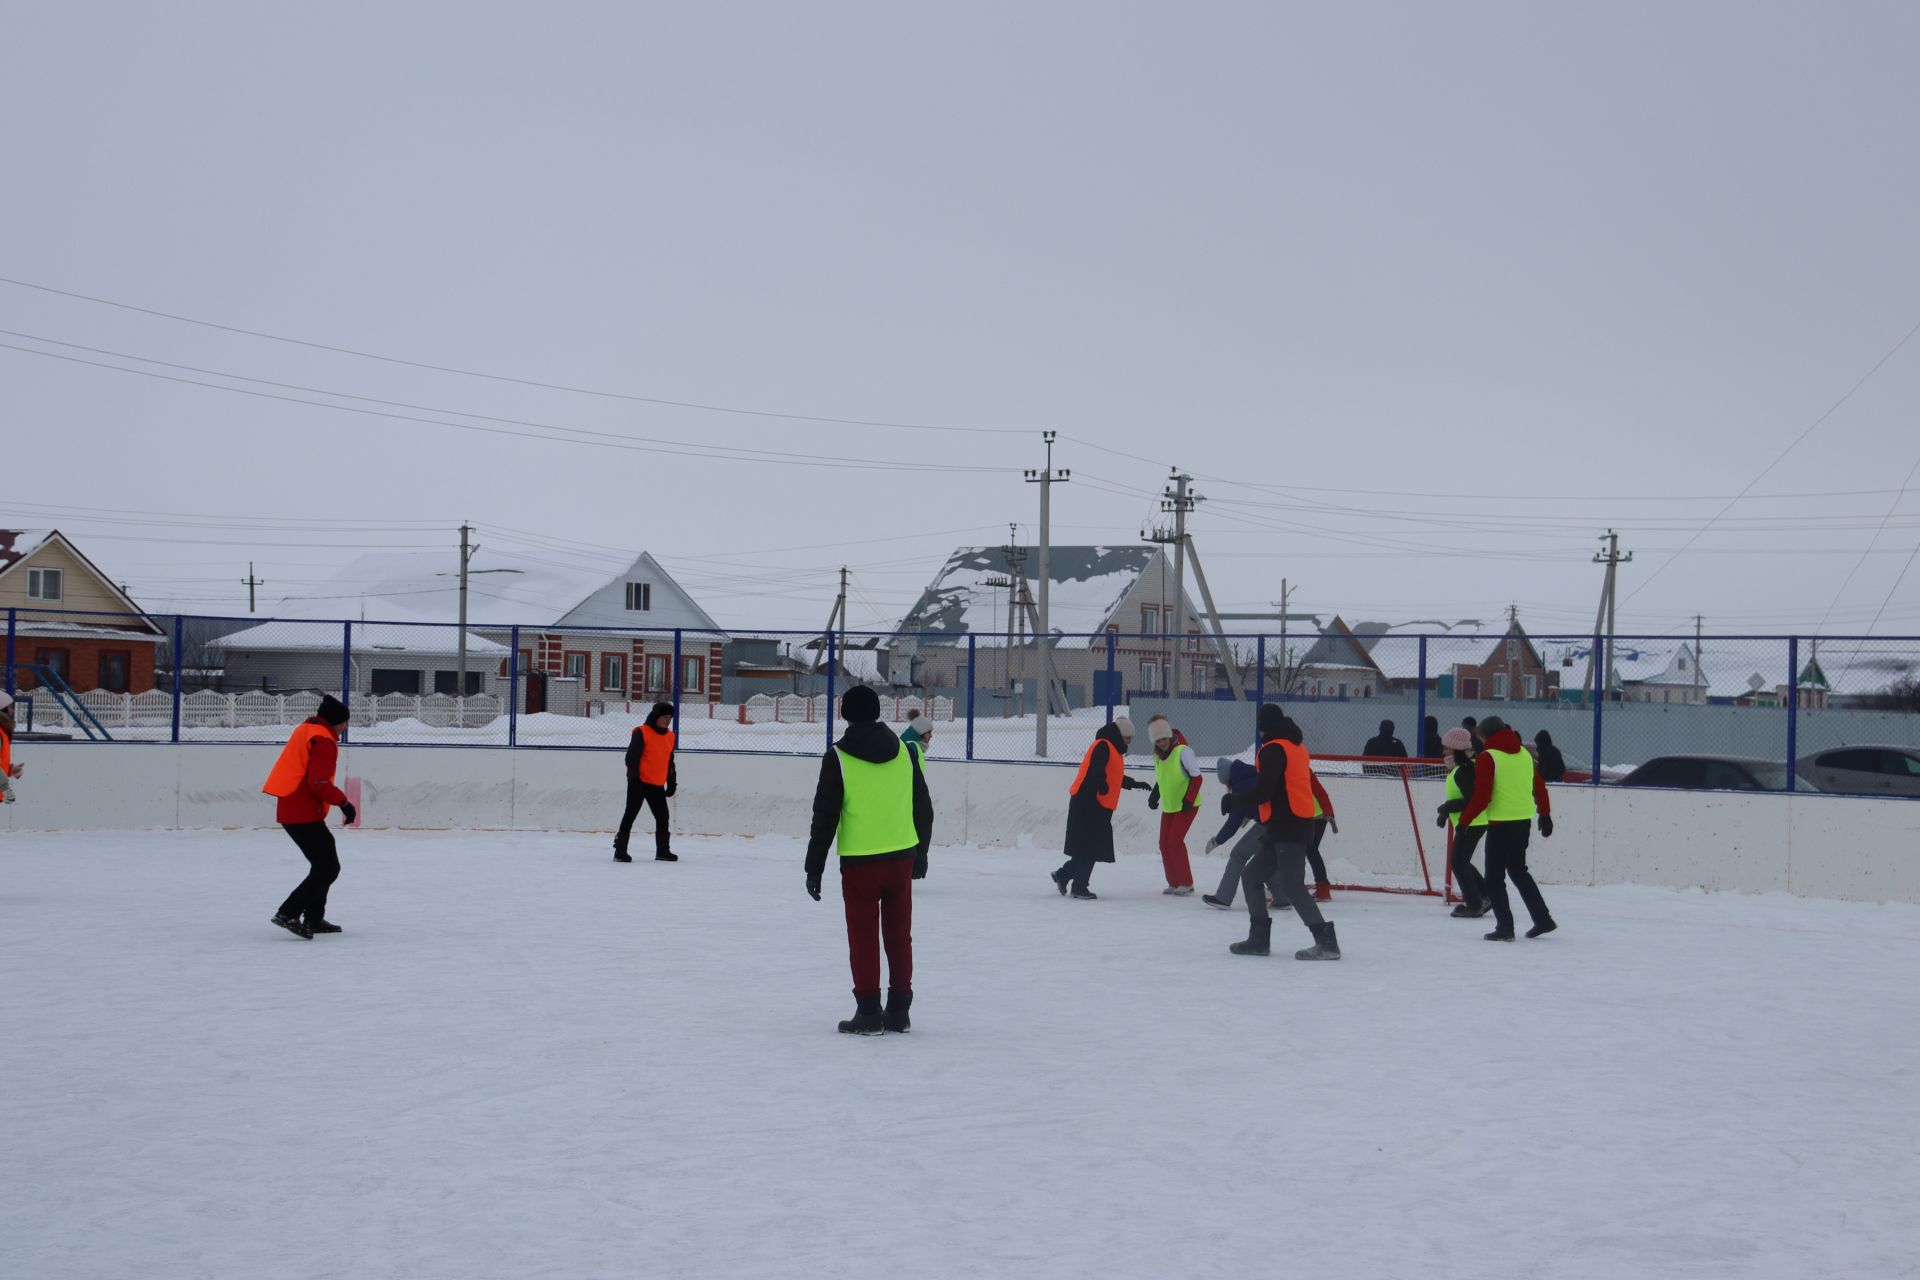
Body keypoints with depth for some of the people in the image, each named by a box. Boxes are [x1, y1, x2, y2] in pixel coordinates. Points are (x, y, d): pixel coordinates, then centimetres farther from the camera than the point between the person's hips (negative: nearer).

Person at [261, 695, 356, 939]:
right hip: (303, 814, -10)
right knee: (328, 868, -10)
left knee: (324, 862, 22)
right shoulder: (324, 741, -15)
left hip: (290, 809, 10)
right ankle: (288, 914, -16)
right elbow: (319, 783, -22)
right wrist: (344, 802, -15)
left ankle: (314, 919, 27)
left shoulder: (305, 730, 15)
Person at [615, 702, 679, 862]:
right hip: (639, 783, -7)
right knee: (630, 815, -5)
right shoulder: (642, 733, -11)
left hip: (657, 785, 7)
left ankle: (663, 851, 22)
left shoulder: (670, 736, 12)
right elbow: (632, 757, -15)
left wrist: (672, 782, 19)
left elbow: (669, 762, 20)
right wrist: (634, 777, -20)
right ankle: (620, 850, -2)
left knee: (663, 817, 10)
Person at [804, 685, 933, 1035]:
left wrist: (814, 868, -1)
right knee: (899, 934, 13)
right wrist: (920, 853, 23)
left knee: (864, 937, 5)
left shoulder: (838, 758, -9)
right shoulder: (905, 752, 3)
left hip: (859, 861, -4)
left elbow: (825, 818, -8)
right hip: (901, 857, 4)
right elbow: (923, 808, 10)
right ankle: (899, 1011, 18)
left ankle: (868, 1012, 6)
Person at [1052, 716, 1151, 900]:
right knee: (1089, 847, -8)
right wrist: (1101, 783, -46)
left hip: (1099, 806, 10)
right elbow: (1097, 769, -29)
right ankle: (1078, 886, -4)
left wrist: (1136, 784, 44)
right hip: (1088, 803, -10)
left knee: (1092, 848, 10)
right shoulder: (1103, 747, -10)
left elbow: (1116, 779, 36)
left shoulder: (1114, 750, 22)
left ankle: (1063, 875, 21)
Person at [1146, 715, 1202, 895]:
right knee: (1164, 844, 4)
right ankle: (1174, 882, 15)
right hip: (1168, 806, 7)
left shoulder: (1183, 751, -19)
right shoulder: (1158, 754, 4)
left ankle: (1186, 883, -4)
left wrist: (1188, 800, -20)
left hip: (1186, 806, -7)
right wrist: (1154, 795, 7)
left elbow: (1196, 777, -16)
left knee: (1175, 841, -14)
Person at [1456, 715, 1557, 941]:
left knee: (1495, 877, 3)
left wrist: (1463, 821, -7)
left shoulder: (1488, 757, -11)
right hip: (1524, 821, 7)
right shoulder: (1524, 754, 9)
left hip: (1501, 824, -7)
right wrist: (1545, 816, 27)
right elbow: (1539, 787, 16)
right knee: (1518, 870, 22)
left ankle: (1505, 927, -1)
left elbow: (1481, 797, -16)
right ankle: (1543, 919, 22)